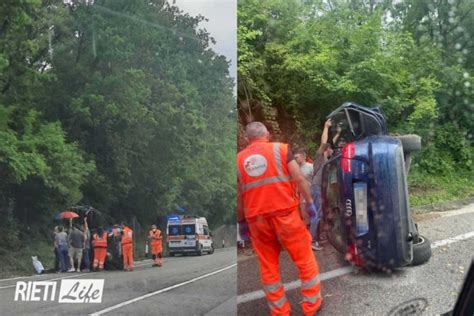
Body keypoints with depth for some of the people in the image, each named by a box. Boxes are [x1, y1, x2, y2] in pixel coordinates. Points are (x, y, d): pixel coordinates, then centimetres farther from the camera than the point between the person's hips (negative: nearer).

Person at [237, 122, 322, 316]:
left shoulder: (239, 159, 10)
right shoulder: (280, 149, 3)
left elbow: (238, 196, 10)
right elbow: (299, 179, -4)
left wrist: (241, 222, 18)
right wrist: (310, 203, 4)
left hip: (256, 219, 3)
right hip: (284, 213, -2)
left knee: (268, 267, 13)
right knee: (305, 260, 12)